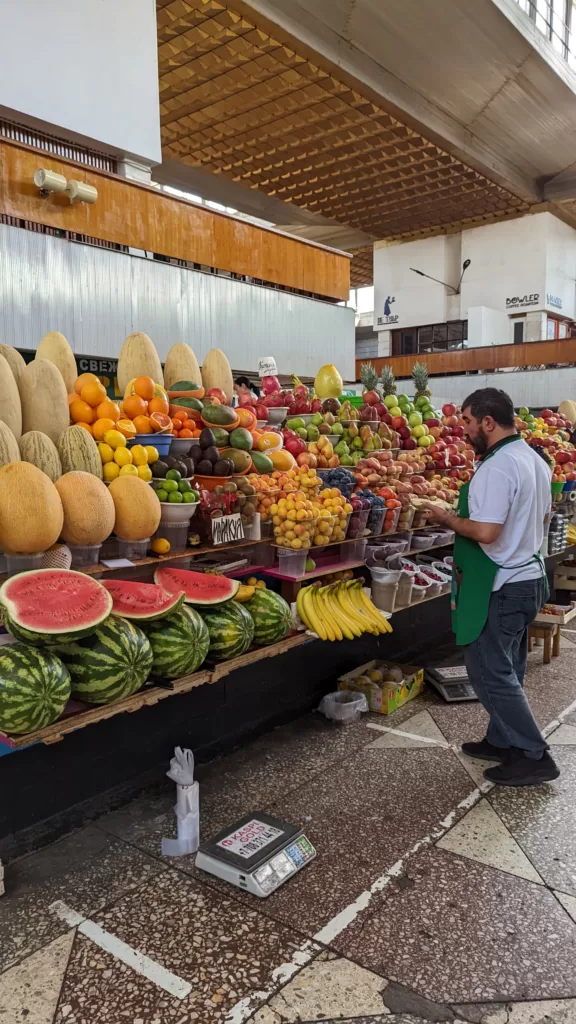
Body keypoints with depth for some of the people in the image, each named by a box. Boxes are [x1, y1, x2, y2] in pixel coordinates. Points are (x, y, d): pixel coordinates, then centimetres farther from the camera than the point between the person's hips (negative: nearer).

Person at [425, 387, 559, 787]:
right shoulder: (535, 460, 8)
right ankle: (503, 741, 30)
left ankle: (534, 756, 8)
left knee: (489, 672, 2)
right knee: (507, 670, 19)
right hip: (530, 577, 10)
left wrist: (447, 518, -14)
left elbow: (485, 532, -29)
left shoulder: (496, 467, -23)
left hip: (501, 586, -10)